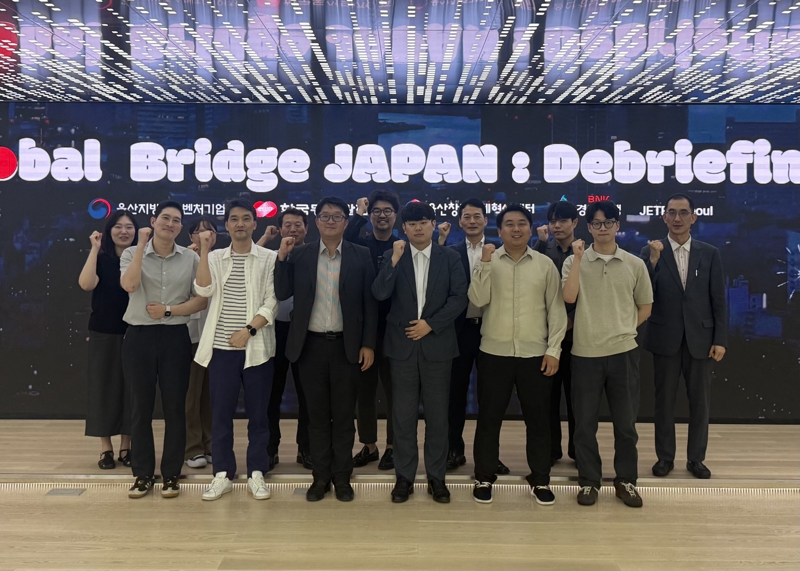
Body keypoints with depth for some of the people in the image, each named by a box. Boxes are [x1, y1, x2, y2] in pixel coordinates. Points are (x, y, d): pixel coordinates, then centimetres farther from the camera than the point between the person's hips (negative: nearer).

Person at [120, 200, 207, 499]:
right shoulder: (132, 253, 2)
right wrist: (142, 245, -14)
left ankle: (171, 475, 16)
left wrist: (168, 311, -9)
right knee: (140, 406, 7)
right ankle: (143, 474, 19)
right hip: (139, 336, 0)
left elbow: (202, 300, 2)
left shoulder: (191, 258, 4)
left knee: (175, 406, 4)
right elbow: (129, 285, -18)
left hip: (175, 337, 0)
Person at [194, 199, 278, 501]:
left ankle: (257, 473, 16)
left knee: (258, 412, 5)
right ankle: (222, 474, 17)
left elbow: (271, 302, -4)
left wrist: (248, 330, -13)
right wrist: (204, 250, -12)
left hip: (256, 348, -2)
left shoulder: (269, 258, 2)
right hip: (221, 347, 2)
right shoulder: (215, 258, 9)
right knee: (221, 412, 6)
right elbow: (204, 290, -8)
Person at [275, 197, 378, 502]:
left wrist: (368, 344, -4)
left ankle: (342, 477, 20)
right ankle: (321, 476, 21)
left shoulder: (361, 256, 0)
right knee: (317, 415, 10)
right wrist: (282, 257, -10)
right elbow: (282, 293, -1)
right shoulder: (299, 255, 3)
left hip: (346, 345, -1)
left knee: (343, 415, 8)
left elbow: (370, 302, 0)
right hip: (311, 345, 1)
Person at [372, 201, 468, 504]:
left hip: (437, 345, 0)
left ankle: (436, 476, 19)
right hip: (402, 345, 0)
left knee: (437, 414, 7)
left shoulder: (449, 258, 3)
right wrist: (394, 260, -19)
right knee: (403, 415, 6)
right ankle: (404, 476, 18)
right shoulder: (394, 257, 4)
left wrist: (430, 324, -11)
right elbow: (380, 294, -9)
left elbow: (459, 297, -3)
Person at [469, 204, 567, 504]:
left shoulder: (545, 264, 3)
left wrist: (554, 349, -2)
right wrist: (485, 262, -17)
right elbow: (478, 299, -11)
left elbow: (556, 309, 4)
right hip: (494, 352, 0)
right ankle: (484, 478, 22)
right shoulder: (489, 261, 1)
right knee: (489, 417, 7)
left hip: (535, 354, 1)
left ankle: (540, 480, 23)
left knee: (538, 419, 8)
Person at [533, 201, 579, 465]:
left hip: (576, 332, -1)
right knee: (549, 393, 5)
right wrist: (540, 242, -12)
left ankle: (578, 448, 19)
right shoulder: (543, 250, 4)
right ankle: (551, 449, 16)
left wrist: (572, 319, -9)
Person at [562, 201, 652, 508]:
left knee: (625, 422, 9)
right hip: (585, 353, -1)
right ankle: (589, 481, 21)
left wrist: (624, 330, 3)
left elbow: (645, 307, 13)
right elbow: (569, 297, -16)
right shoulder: (574, 262, 0)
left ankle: (626, 480, 24)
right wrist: (578, 258, -16)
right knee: (585, 422, 6)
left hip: (623, 352, 1)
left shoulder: (635, 264, 4)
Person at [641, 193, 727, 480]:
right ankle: (665, 457, 22)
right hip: (665, 338, -1)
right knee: (664, 401, 9)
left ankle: (696, 458, 24)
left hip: (700, 339, 1)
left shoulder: (710, 254, 3)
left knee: (700, 402, 9)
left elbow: (719, 300, 3)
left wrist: (720, 340, -3)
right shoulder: (651, 252, -1)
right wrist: (653, 260, -19)